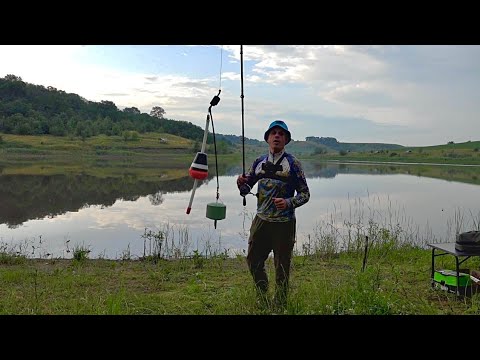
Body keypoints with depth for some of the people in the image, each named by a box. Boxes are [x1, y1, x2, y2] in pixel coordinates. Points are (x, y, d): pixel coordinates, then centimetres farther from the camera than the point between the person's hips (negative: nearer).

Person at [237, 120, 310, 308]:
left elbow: (305, 193, -4)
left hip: (284, 223, -4)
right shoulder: (259, 162, 6)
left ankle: (279, 305, 25)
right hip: (261, 220, 4)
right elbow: (246, 189, 11)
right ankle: (262, 298, 37)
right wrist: (241, 183, -12)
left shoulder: (293, 163, -5)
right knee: (253, 261, 13)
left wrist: (289, 203, -22)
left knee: (282, 268, 6)